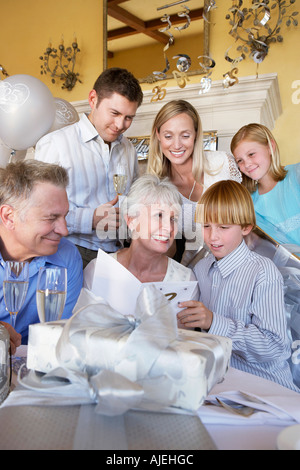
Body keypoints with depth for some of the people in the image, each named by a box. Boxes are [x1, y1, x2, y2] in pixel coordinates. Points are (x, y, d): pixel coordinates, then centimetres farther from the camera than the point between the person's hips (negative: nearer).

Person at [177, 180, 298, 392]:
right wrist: (184, 322, -6)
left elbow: (274, 346, -19)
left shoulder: (263, 272, -13)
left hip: (263, 384, -4)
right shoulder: (201, 269, 7)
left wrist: (214, 321, -28)